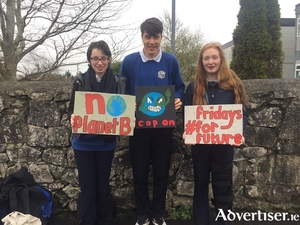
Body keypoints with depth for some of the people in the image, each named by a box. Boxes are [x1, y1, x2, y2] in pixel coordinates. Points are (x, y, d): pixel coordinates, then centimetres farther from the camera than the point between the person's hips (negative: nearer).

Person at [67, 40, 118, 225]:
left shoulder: (117, 82, -4)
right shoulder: (80, 82, -5)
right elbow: (71, 108, 0)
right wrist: (72, 117, -21)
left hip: (106, 142, 1)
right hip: (83, 143, 0)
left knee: (103, 184, 14)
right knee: (87, 185, 6)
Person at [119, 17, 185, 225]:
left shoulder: (171, 61, -1)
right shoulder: (129, 61, -2)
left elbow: (180, 88, 7)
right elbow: (122, 91, 4)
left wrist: (178, 100, -14)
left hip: (164, 126, 0)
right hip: (138, 126, 0)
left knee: (161, 172, 11)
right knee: (140, 173, 10)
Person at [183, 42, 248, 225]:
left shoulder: (234, 84, -1)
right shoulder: (194, 86, 3)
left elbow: (243, 112, -1)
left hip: (224, 143, -1)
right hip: (199, 143, 2)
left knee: (223, 186, 9)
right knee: (201, 185, 14)